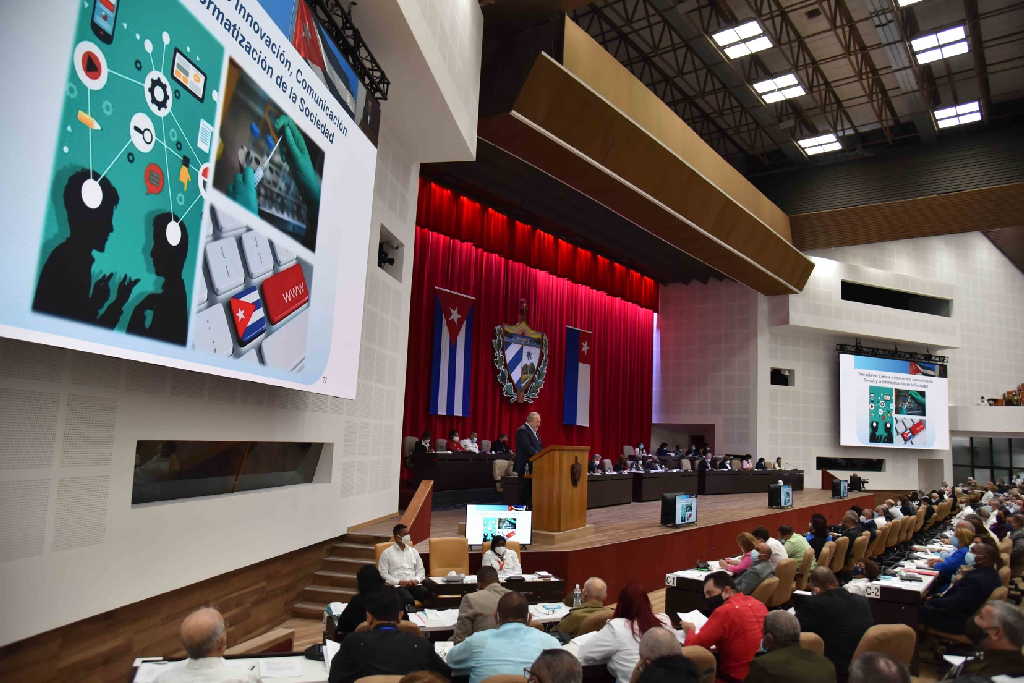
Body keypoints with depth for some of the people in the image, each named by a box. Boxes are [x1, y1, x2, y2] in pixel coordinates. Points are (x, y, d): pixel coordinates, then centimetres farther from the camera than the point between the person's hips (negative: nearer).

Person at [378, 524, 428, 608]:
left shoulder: (413, 551, 19)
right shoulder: (387, 553, 6)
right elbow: (383, 574, -1)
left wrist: (416, 580, -3)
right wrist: (399, 582, -12)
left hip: (414, 584, 4)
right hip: (397, 586, -4)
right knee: (409, 599, -37)